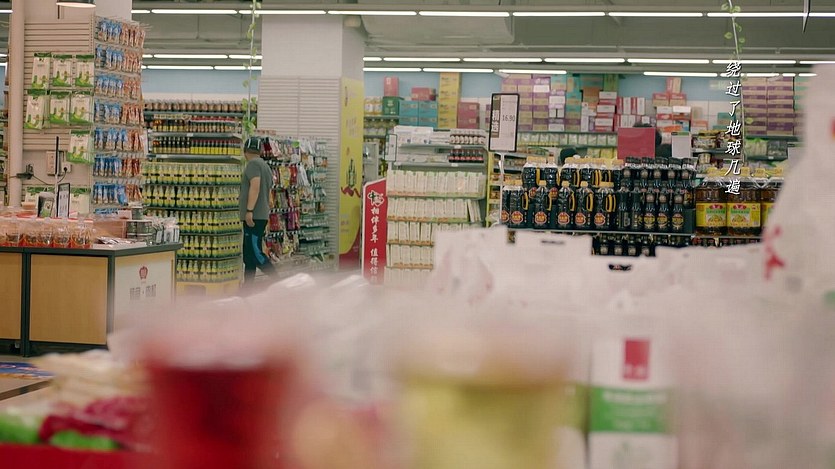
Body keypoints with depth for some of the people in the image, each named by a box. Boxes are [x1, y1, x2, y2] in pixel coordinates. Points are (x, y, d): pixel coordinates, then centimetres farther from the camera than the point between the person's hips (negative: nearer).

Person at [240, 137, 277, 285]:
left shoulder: (253, 164, -7)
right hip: (262, 216, 10)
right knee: (248, 256, 11)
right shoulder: (266, 167, 22)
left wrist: (249, 210, -25)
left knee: (255, 253, -13)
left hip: (253, 216, -10)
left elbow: (255, 186, -21)